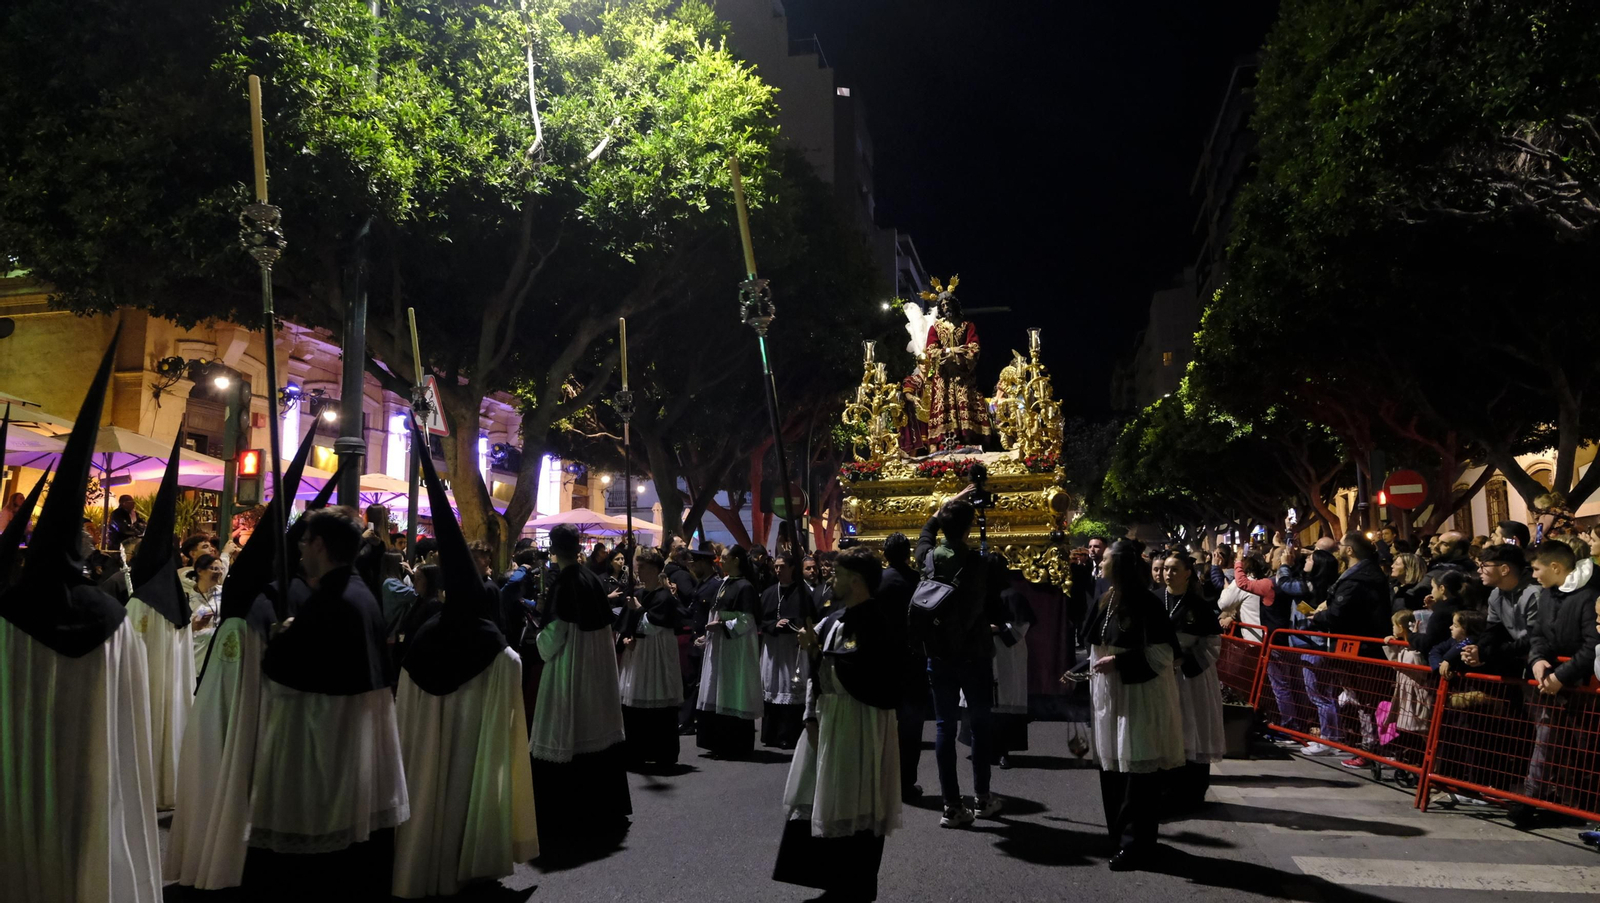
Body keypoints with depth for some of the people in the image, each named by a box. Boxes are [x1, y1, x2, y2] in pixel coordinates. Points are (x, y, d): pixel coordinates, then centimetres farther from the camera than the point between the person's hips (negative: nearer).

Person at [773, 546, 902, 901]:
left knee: (852, 807, 1)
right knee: (822, 802, 15)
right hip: (828, 717, 9)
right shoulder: (835, 619, 11)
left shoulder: (875, 620, -15)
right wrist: (811, 715, 2)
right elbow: (816, 671, 12)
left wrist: (818, 650, -14)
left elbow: (858, 670, -25)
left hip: (860, 722, -9)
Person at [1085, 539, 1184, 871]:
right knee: (1112, 767, 14)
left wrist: (1118, 661, -22)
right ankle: (1119, 835, 27)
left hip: (1139, 696, -8)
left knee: (1137, 771, -1)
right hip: (1109, 697, 8)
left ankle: (1136, 845, 7)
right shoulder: (1106, 601, 8)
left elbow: (1163, 653, -19)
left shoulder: (1146, 603, -16)